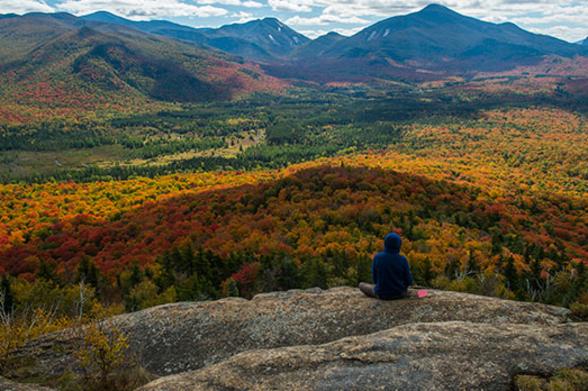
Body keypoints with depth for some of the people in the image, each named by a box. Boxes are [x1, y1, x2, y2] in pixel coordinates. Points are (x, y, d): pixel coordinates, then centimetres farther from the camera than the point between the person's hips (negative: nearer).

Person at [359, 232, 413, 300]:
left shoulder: (377, 257, -14)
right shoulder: (402, 260, -14)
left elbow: (375, 279, -4)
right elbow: (409, 281, -5)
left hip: (382, 294, -3)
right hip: (399, 293, 3)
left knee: (361, 285, 25)